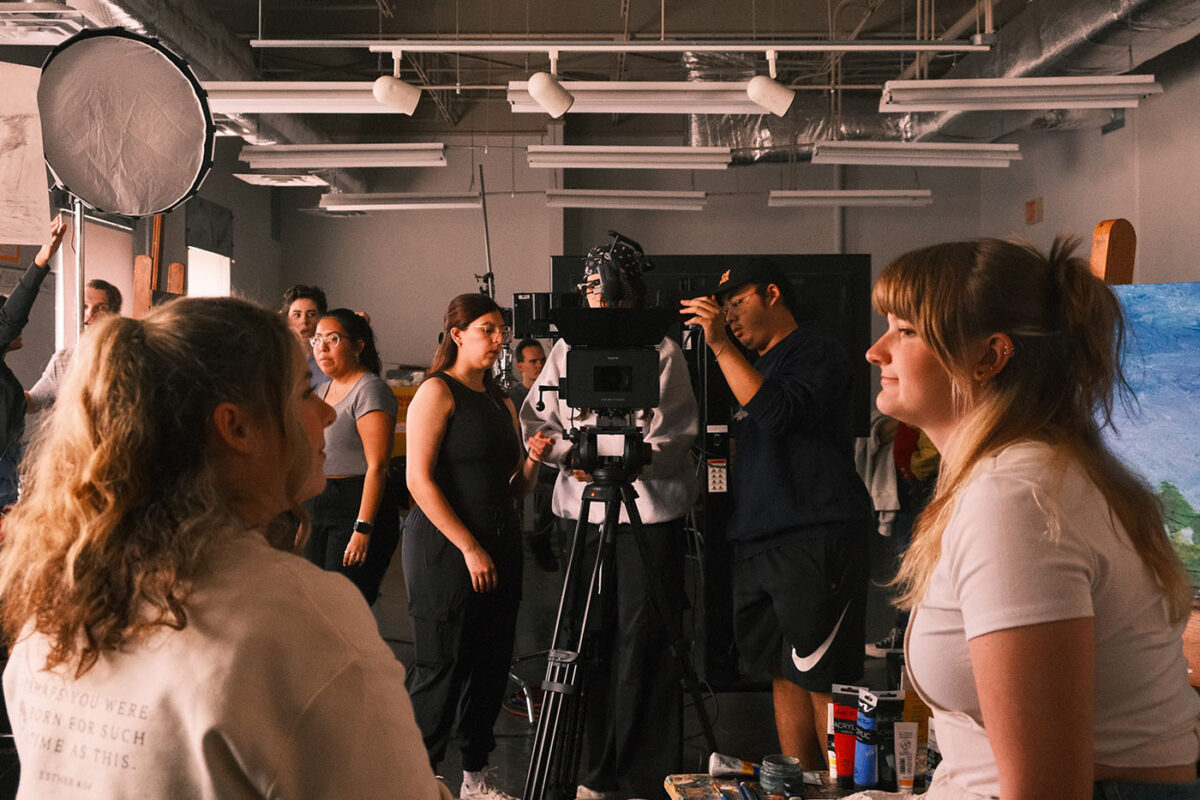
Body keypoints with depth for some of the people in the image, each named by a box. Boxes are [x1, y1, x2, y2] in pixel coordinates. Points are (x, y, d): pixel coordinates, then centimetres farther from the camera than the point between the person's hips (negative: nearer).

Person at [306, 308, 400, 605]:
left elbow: (377, 465, -18)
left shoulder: (370, 390, -11)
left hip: (359, 505, -9)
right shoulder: (323, 391, 17)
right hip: (321, 507, 9)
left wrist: (363, 529, -24)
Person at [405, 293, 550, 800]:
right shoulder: (437, 391, -6)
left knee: (491, 664, 10)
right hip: (444, 547, -7)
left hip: (499, 546, 7)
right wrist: (469, 548, -17)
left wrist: (532, 460, -2)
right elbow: (419, 480, -14)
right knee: (441, 667, -4)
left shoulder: (500, 401, 16)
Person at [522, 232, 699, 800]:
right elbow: (537, 419, 11)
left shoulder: (663, 351, -2)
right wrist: (568, 451, -8)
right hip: (583, 508, 4)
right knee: (592, 641, 9)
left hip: (650, 508, -4)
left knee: (645, 642, -2)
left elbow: (673, 437, -8)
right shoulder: (568, 349, 13)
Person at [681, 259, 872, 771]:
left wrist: (720, 346, -16)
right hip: (755, 545, 8)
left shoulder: (817, 352, -1)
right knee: (784, 674, 10)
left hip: (816, 541, -8)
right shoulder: (753, 365, 23)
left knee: (822, 681, -8)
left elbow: (779, 413, -19)